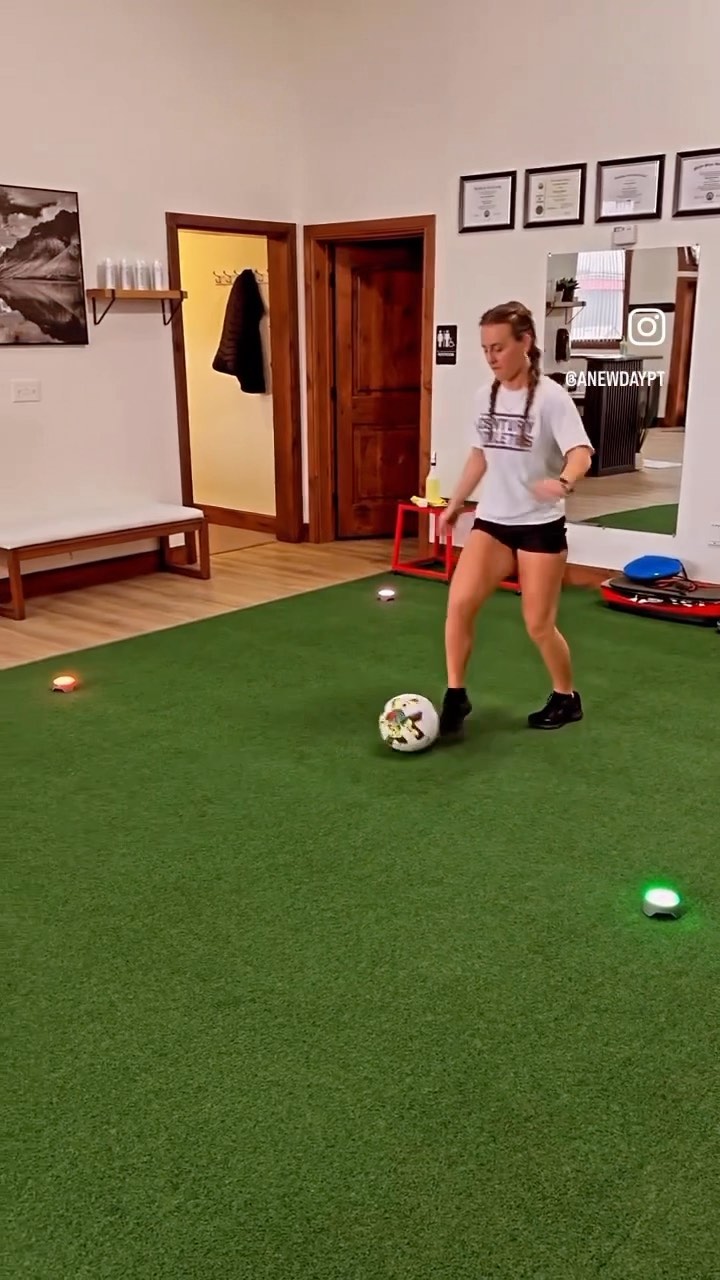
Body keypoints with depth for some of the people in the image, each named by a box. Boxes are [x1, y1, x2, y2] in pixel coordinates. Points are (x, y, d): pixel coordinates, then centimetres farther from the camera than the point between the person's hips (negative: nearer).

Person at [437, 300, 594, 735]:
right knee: (460, 601, -14)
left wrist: (563, 483, -47)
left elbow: (581, 452, -25)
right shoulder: (485, 396, 5)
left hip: (541, 526, -5)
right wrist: (456, 503, 21)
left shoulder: (550, 397, -14)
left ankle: (567, 699, 27)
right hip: (492, 520, 5)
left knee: (539, 624, 3)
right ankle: (456, 695, 0)